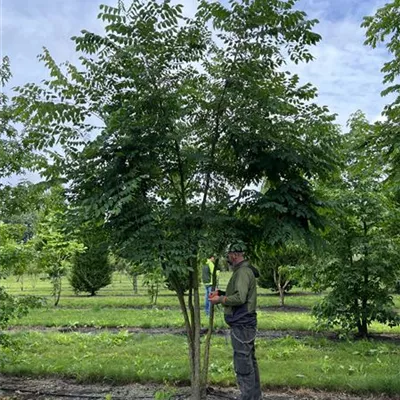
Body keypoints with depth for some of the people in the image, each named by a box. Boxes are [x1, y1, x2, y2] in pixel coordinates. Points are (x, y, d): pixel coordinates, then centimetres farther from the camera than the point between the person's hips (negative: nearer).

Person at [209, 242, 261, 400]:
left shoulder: (243, 271, -18)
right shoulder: (244, 270, 14)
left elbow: (239, 298, -26)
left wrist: (220, 300, -14)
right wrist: (221, 293, 12)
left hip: (241, 325, -11)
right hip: (246, 323, 11)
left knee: (243, 365, -4)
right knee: (250, 362, 17)